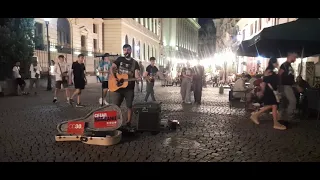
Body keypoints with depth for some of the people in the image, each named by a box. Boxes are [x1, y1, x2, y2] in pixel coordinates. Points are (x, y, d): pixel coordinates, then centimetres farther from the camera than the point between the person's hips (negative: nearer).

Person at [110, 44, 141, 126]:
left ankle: (129, 122, 15)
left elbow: (136, 74, -7)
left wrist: (138, 78, -30)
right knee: (115, 105, 3)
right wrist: (114, 79, -15)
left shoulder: (135, 63, 5)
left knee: (129, 105, 4)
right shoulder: (119, 59, 7)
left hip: (129, 88, 0)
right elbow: (112, 69, 0)